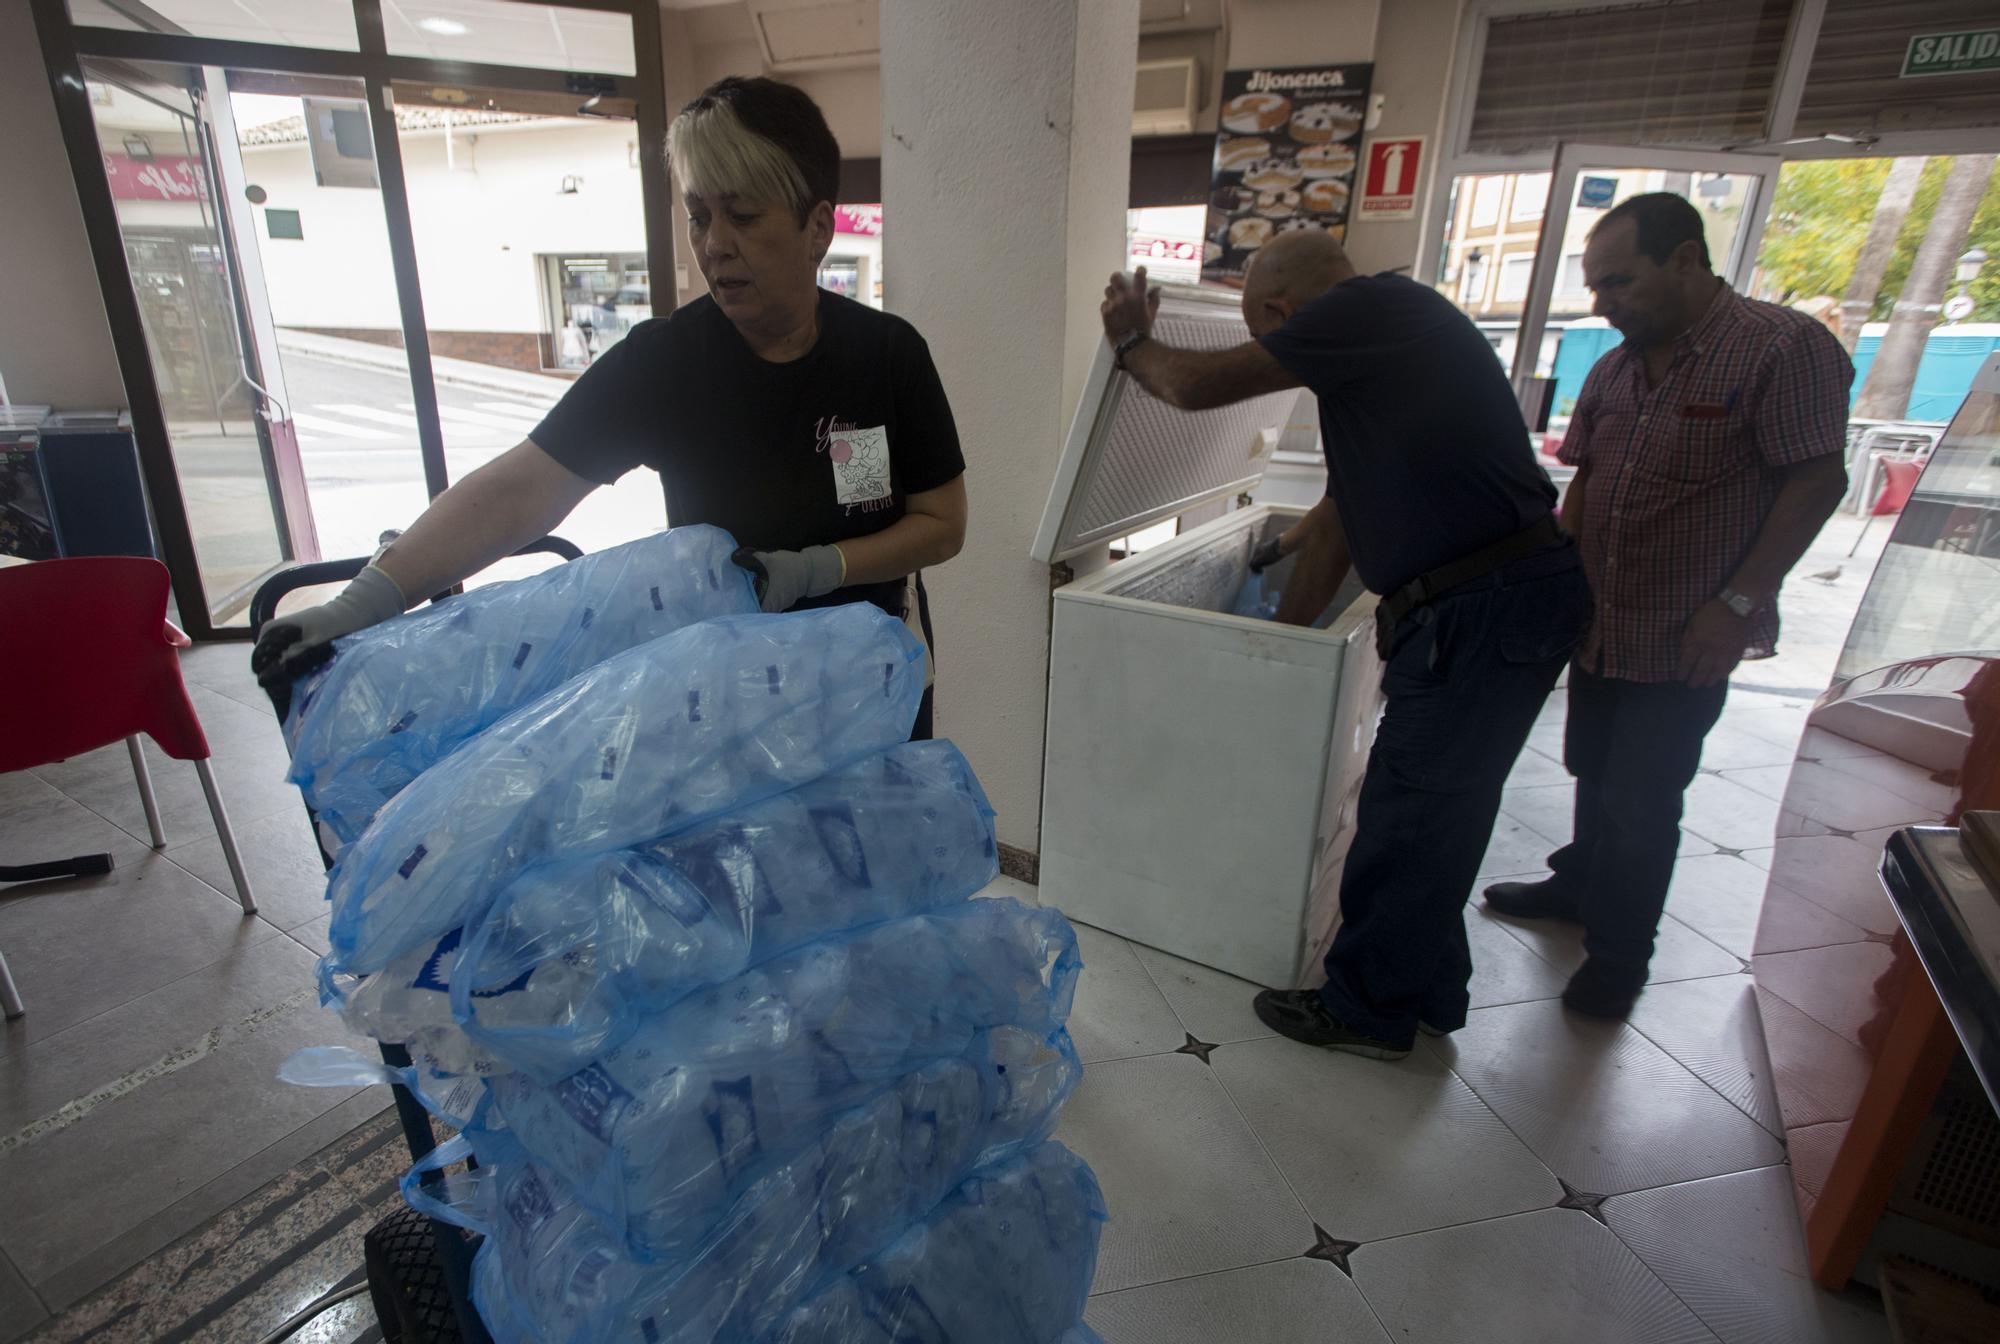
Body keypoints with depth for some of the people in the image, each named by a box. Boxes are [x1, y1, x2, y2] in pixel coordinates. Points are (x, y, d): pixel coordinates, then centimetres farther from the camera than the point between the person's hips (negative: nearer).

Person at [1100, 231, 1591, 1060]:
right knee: (1438, 814, 20)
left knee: (1410, 818, 3)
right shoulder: (1378, 346, 20)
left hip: (1484, 609, -10)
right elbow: (1343, 515, 23)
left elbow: (1197, 385, -11)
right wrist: (1286, 635, 27)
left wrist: (1130, 342, 11)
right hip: (1513, 596, 10)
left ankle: (1368, 1009, 22)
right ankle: (1428, 989, 37)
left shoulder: (1368, 306, -11)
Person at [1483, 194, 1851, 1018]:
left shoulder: (1786, 348, -12)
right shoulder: (1614, 370, 9)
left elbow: (1817, 482, -14)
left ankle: (1619, 955, 20)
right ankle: (1579, 886, 42)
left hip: (1684, 645, -6)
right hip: (1599, 629, 6)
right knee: (1595, 776, 20)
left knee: (1641, 803, 2)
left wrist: (1737, 603, -19)